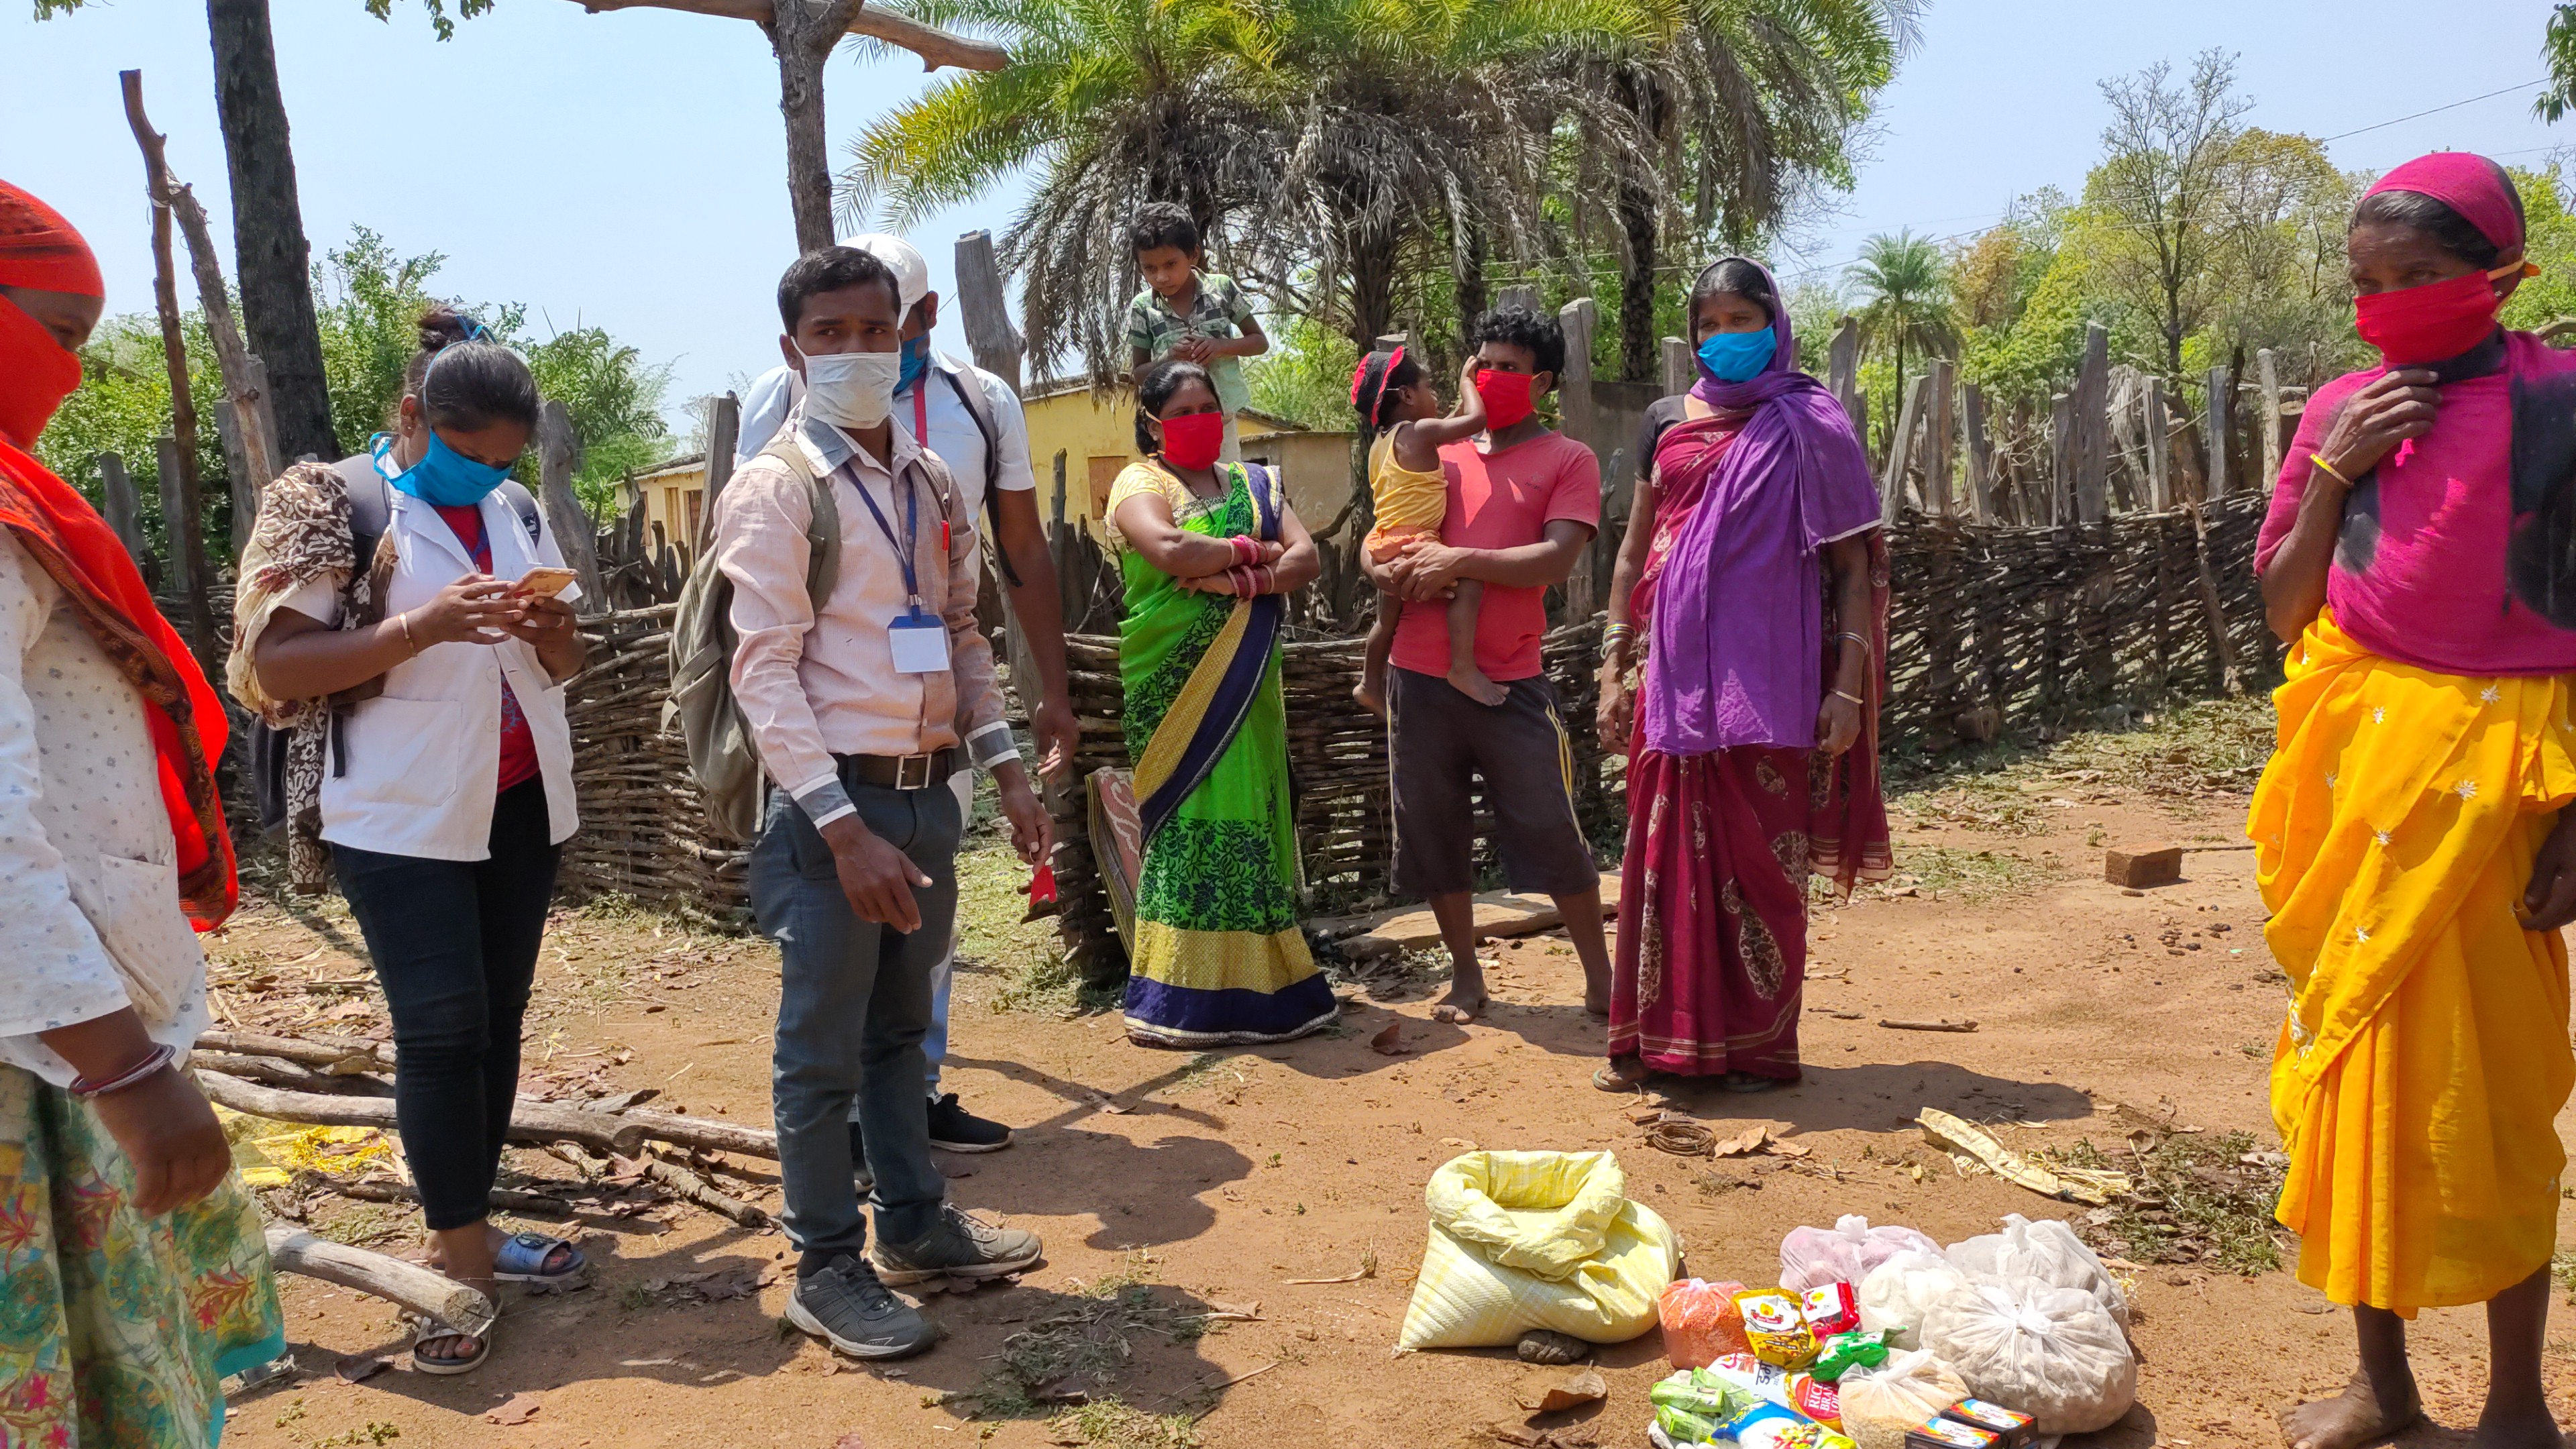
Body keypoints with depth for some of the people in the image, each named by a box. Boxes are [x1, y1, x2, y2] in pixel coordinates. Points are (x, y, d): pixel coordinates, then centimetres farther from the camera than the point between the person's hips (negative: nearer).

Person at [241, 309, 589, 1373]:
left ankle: (468, 1229, 19)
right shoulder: (335, 505, -7)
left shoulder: (514, 512, 10)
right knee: (441, 1027, -6)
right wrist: (423, 626, -25)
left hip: (519, 804, 6)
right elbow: (272, 664, -15)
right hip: (404, 818, -6)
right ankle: (460, 1257, 4)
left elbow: (563, 667, 15)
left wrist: (552, 631, -9)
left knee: (498, 1017, 9)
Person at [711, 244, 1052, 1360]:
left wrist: (1005, 768, 7)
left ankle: (915, 1224, 34)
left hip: (927, 792, 6)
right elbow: (765, 674, -15)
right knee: (822, 1050, 5)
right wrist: (845, 829, -21)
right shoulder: (775, 488, -11)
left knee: (899, 1025, 20)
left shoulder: (928, 481, 10)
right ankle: (827, 1269, 19)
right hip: (834, 804, -6)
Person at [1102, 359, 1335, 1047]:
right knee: (1189, 823, -8)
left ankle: (1255, 982, 11)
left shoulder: (1254, 484, 17)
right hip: (1176, 682, -5)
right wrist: (1252, 550, -7)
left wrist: (1238, 579, -14)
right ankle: (1178, 998, -4)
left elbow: (1306, 559, 2)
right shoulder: (1139, 483, 1)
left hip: (1246, 683, 5)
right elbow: (1170, 552, -21)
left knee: (1249, 816, 5)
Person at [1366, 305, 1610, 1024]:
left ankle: (1600, 977, 13)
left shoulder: (1567, 460, 2)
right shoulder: (1440, 453, 15)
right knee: (1435, 832, 9)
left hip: (1510, 681, -4)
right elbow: (1375, 543, 15)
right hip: (1420, 675, 4)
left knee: (1552, 830, -2)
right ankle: (1465, 975, 24)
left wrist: (1461, 561, -19)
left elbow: (1555, 560, -11)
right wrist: (1390, 572, -8)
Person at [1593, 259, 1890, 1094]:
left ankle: (1762, 1046, 16)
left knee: (1759, 863, 3)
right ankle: (1661, 1039, 17)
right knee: (1669, 858, 6)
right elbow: (1634, 559, 15)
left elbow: (1854, 568, -2)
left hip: (1768, 687, -3)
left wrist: (1848, 689, -10)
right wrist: (1614, 670, 7)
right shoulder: (1675, 433, 11)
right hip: (1677, 683, 3)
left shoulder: (1808, 429, 1)